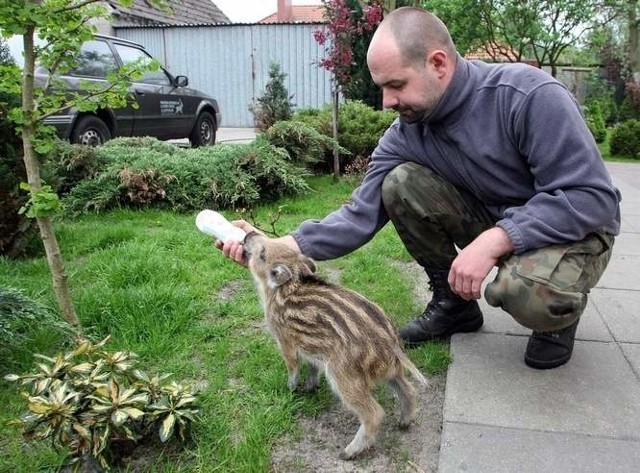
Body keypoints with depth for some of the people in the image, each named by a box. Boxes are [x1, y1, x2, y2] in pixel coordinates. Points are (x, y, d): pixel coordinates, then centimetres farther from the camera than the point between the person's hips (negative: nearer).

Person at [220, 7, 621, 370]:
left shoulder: (528, 96, -27)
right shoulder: (405, 134, -11)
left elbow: (592, 197, -28)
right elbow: (361, 216, -13)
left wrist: (495, 240, -38)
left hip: (574, 226, -4)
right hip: (492, 223, 5)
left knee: (528, 292, -38)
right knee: (400, 183, -17)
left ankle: (559, 309, 2)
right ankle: (452, 302, 1)